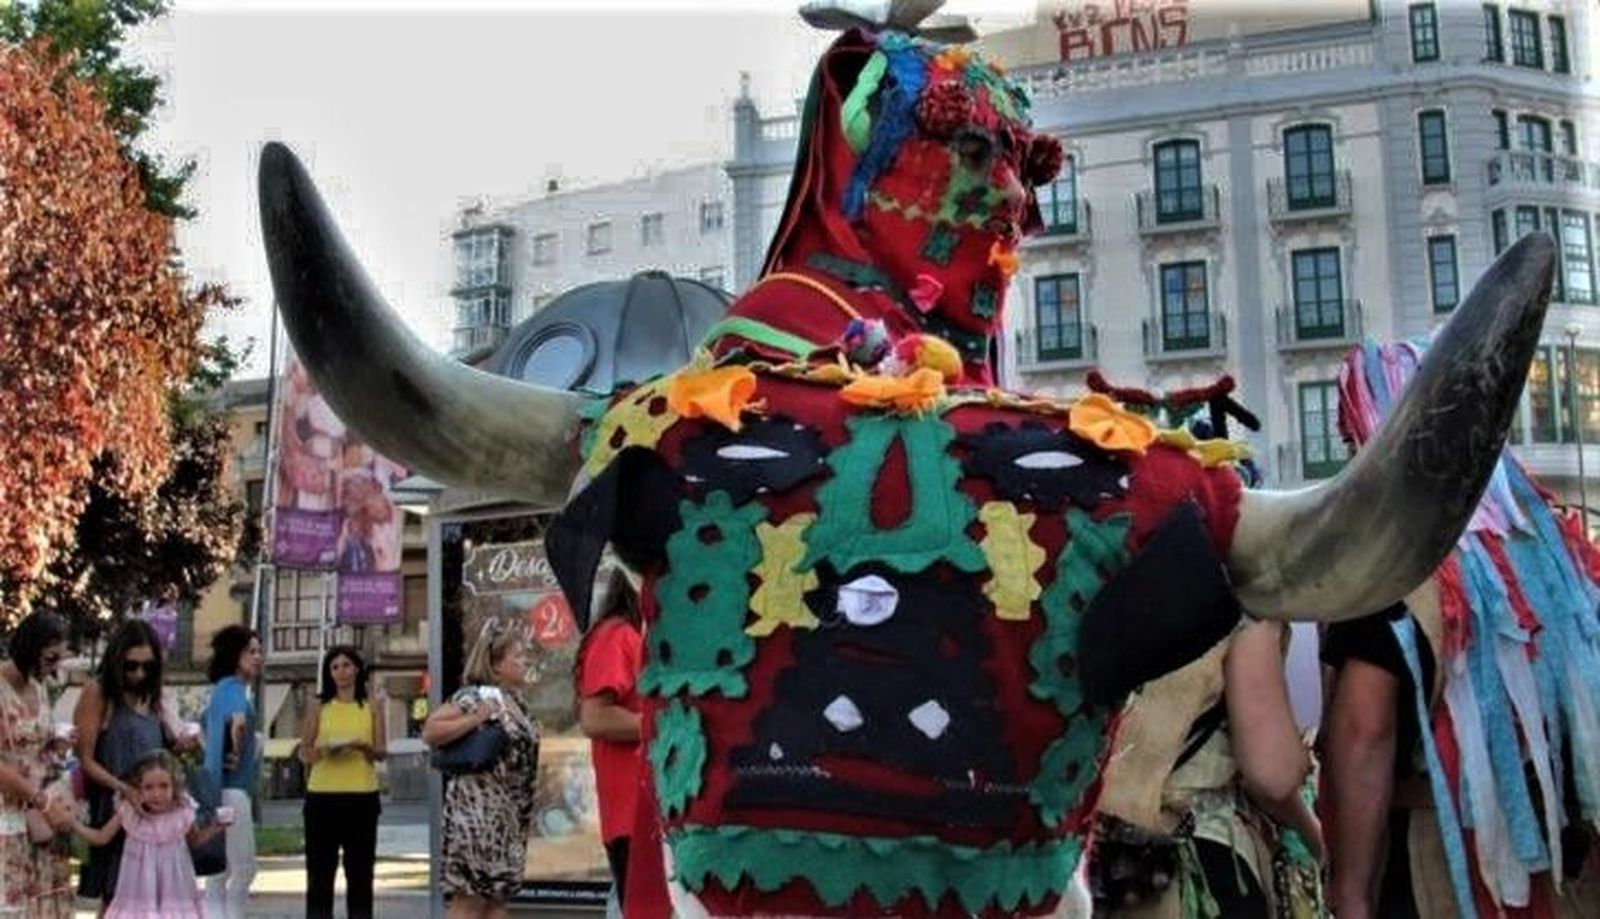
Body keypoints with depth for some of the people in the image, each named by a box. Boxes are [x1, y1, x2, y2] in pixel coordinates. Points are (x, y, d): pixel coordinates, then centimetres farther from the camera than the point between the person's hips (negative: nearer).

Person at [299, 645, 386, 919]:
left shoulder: (372, 707, 10)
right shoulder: (318, 707, 9)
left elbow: (382, 752, 4)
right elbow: (304, 752, 7)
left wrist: (363, 746, -17)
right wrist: (323, 749, -14)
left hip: (362, 795, 0)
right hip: (322, 794, 0)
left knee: (360, 868, 2)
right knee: (320, 868, 0)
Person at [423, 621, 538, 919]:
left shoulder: (513, 700, 13)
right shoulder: (477, 696, -13)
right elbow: (430, 732, -19)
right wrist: (475, 720, -23)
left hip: (505, 814, 9)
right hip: (478, 808, -9)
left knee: (497, 894, 10)